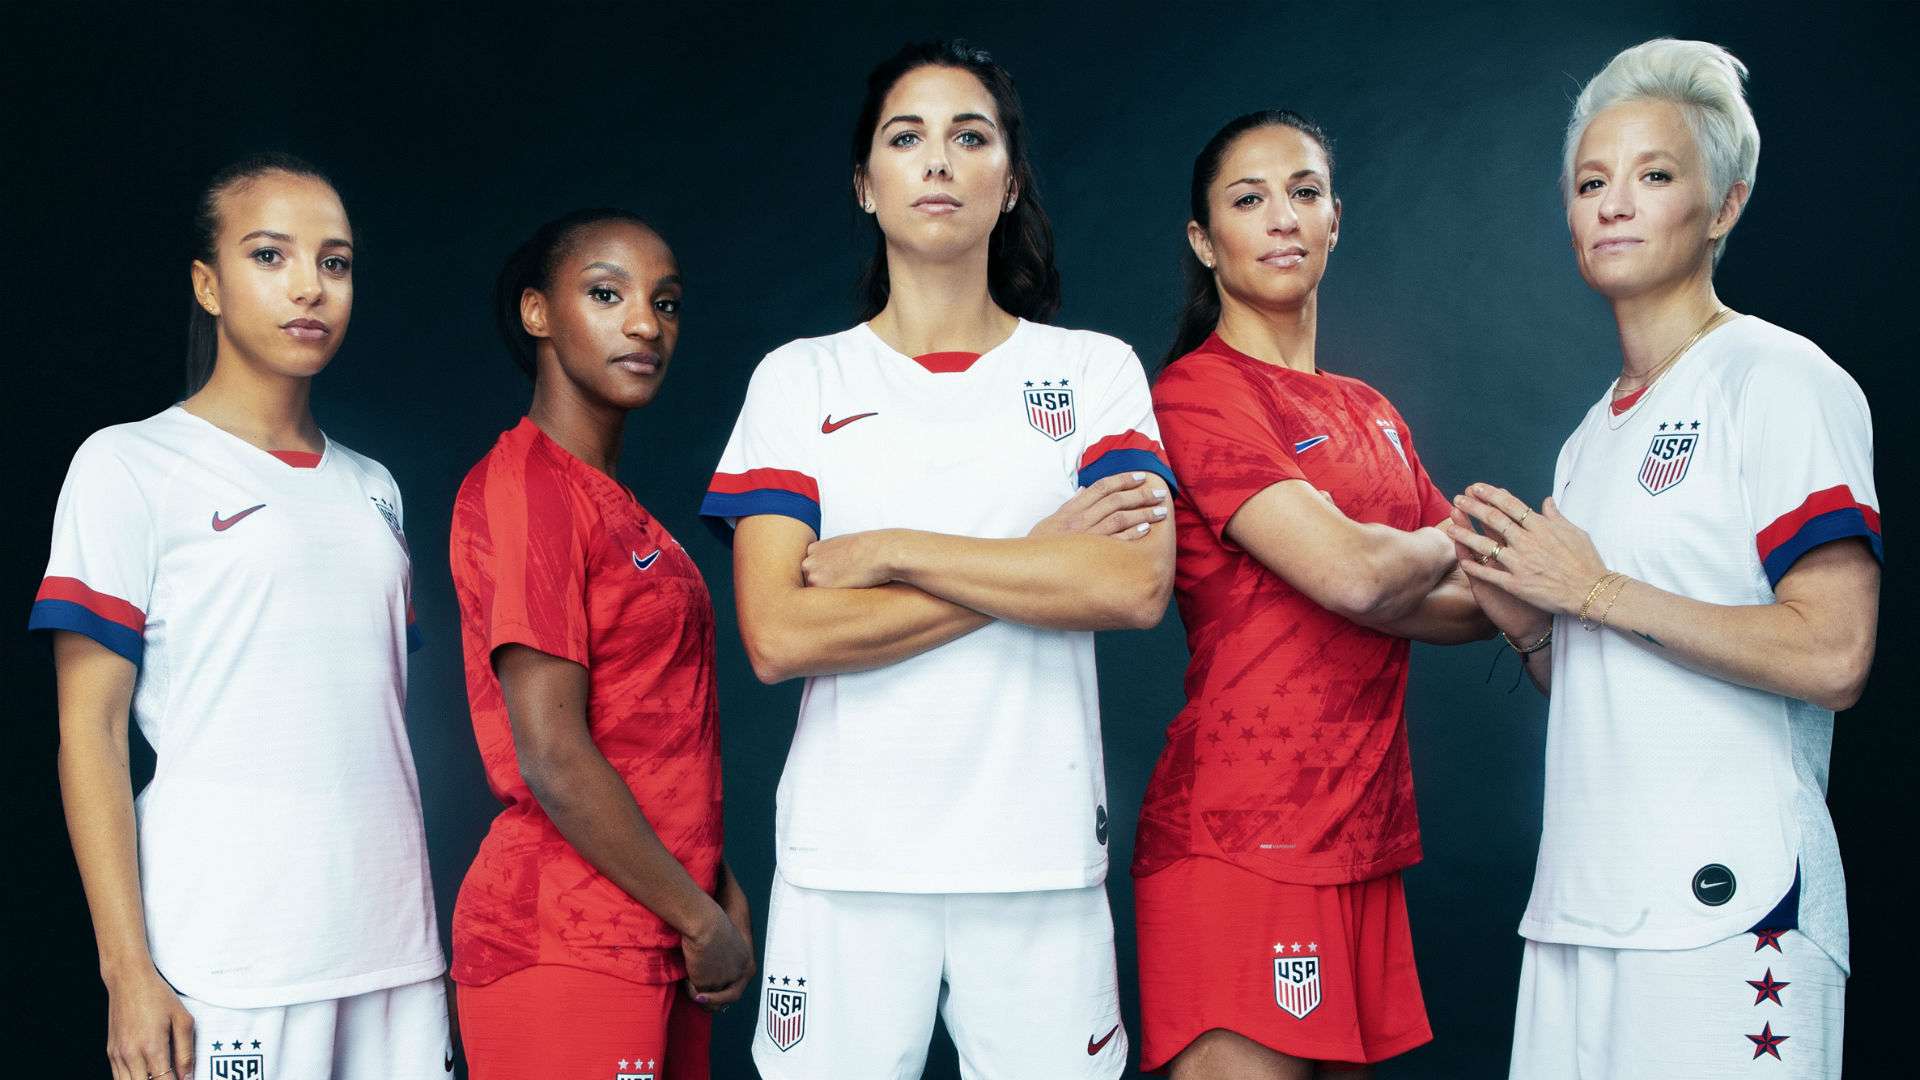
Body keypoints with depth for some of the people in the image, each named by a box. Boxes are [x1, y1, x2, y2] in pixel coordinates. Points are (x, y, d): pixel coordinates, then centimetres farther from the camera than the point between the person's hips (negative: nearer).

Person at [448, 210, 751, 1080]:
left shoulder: (618, 509, 15)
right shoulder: (523, 487, -12)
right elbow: (552, 758, -18)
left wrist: (719, 888, 7)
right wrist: (700, 917, -11)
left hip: (659, 948, 8)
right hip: (564, 945, -8)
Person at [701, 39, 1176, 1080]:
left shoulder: (1095, 370, 7)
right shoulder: (799, 380, 5)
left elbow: (1136, 586, -10)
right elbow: (778, 635, -8)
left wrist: (891, 552, -10)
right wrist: (1035, 562, -9)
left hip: (1041, 852, 0)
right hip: (847, 856, 0)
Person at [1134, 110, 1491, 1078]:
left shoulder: (1371, 416, 18)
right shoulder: (1199, 391, -7)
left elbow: (1492, 602, 14)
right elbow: (1347, 573, -17)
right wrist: (1447, 545, 3)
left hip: (1366, 836, 7)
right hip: (1243, 841, -7)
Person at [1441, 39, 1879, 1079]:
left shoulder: (1781, 382, -6)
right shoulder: (1593, 436, 17)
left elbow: (1830, 658, -17)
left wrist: (1594, 591, -11)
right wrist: (1527, 623, 1)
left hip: (1727, 903, -7)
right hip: (1584, 903, 7)